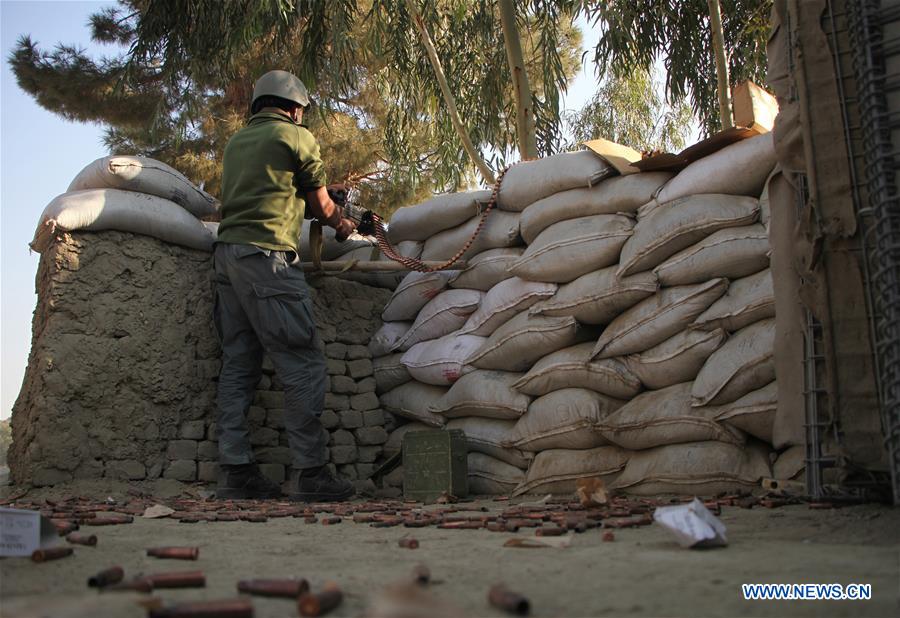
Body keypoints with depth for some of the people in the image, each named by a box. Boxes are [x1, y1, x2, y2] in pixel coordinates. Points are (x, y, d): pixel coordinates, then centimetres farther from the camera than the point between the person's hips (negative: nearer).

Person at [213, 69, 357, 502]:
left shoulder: (237, 141, 25)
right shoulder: (297, 137, 4)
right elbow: (321, 203, 12)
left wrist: (326, 216, 34)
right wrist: (341, 224, 32)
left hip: (227, 253, 8)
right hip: (267, 255, -8)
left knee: (238, 364, 6)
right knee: (303, 364, -7)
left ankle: (235, 471, 5)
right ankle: (311, 473, -7)